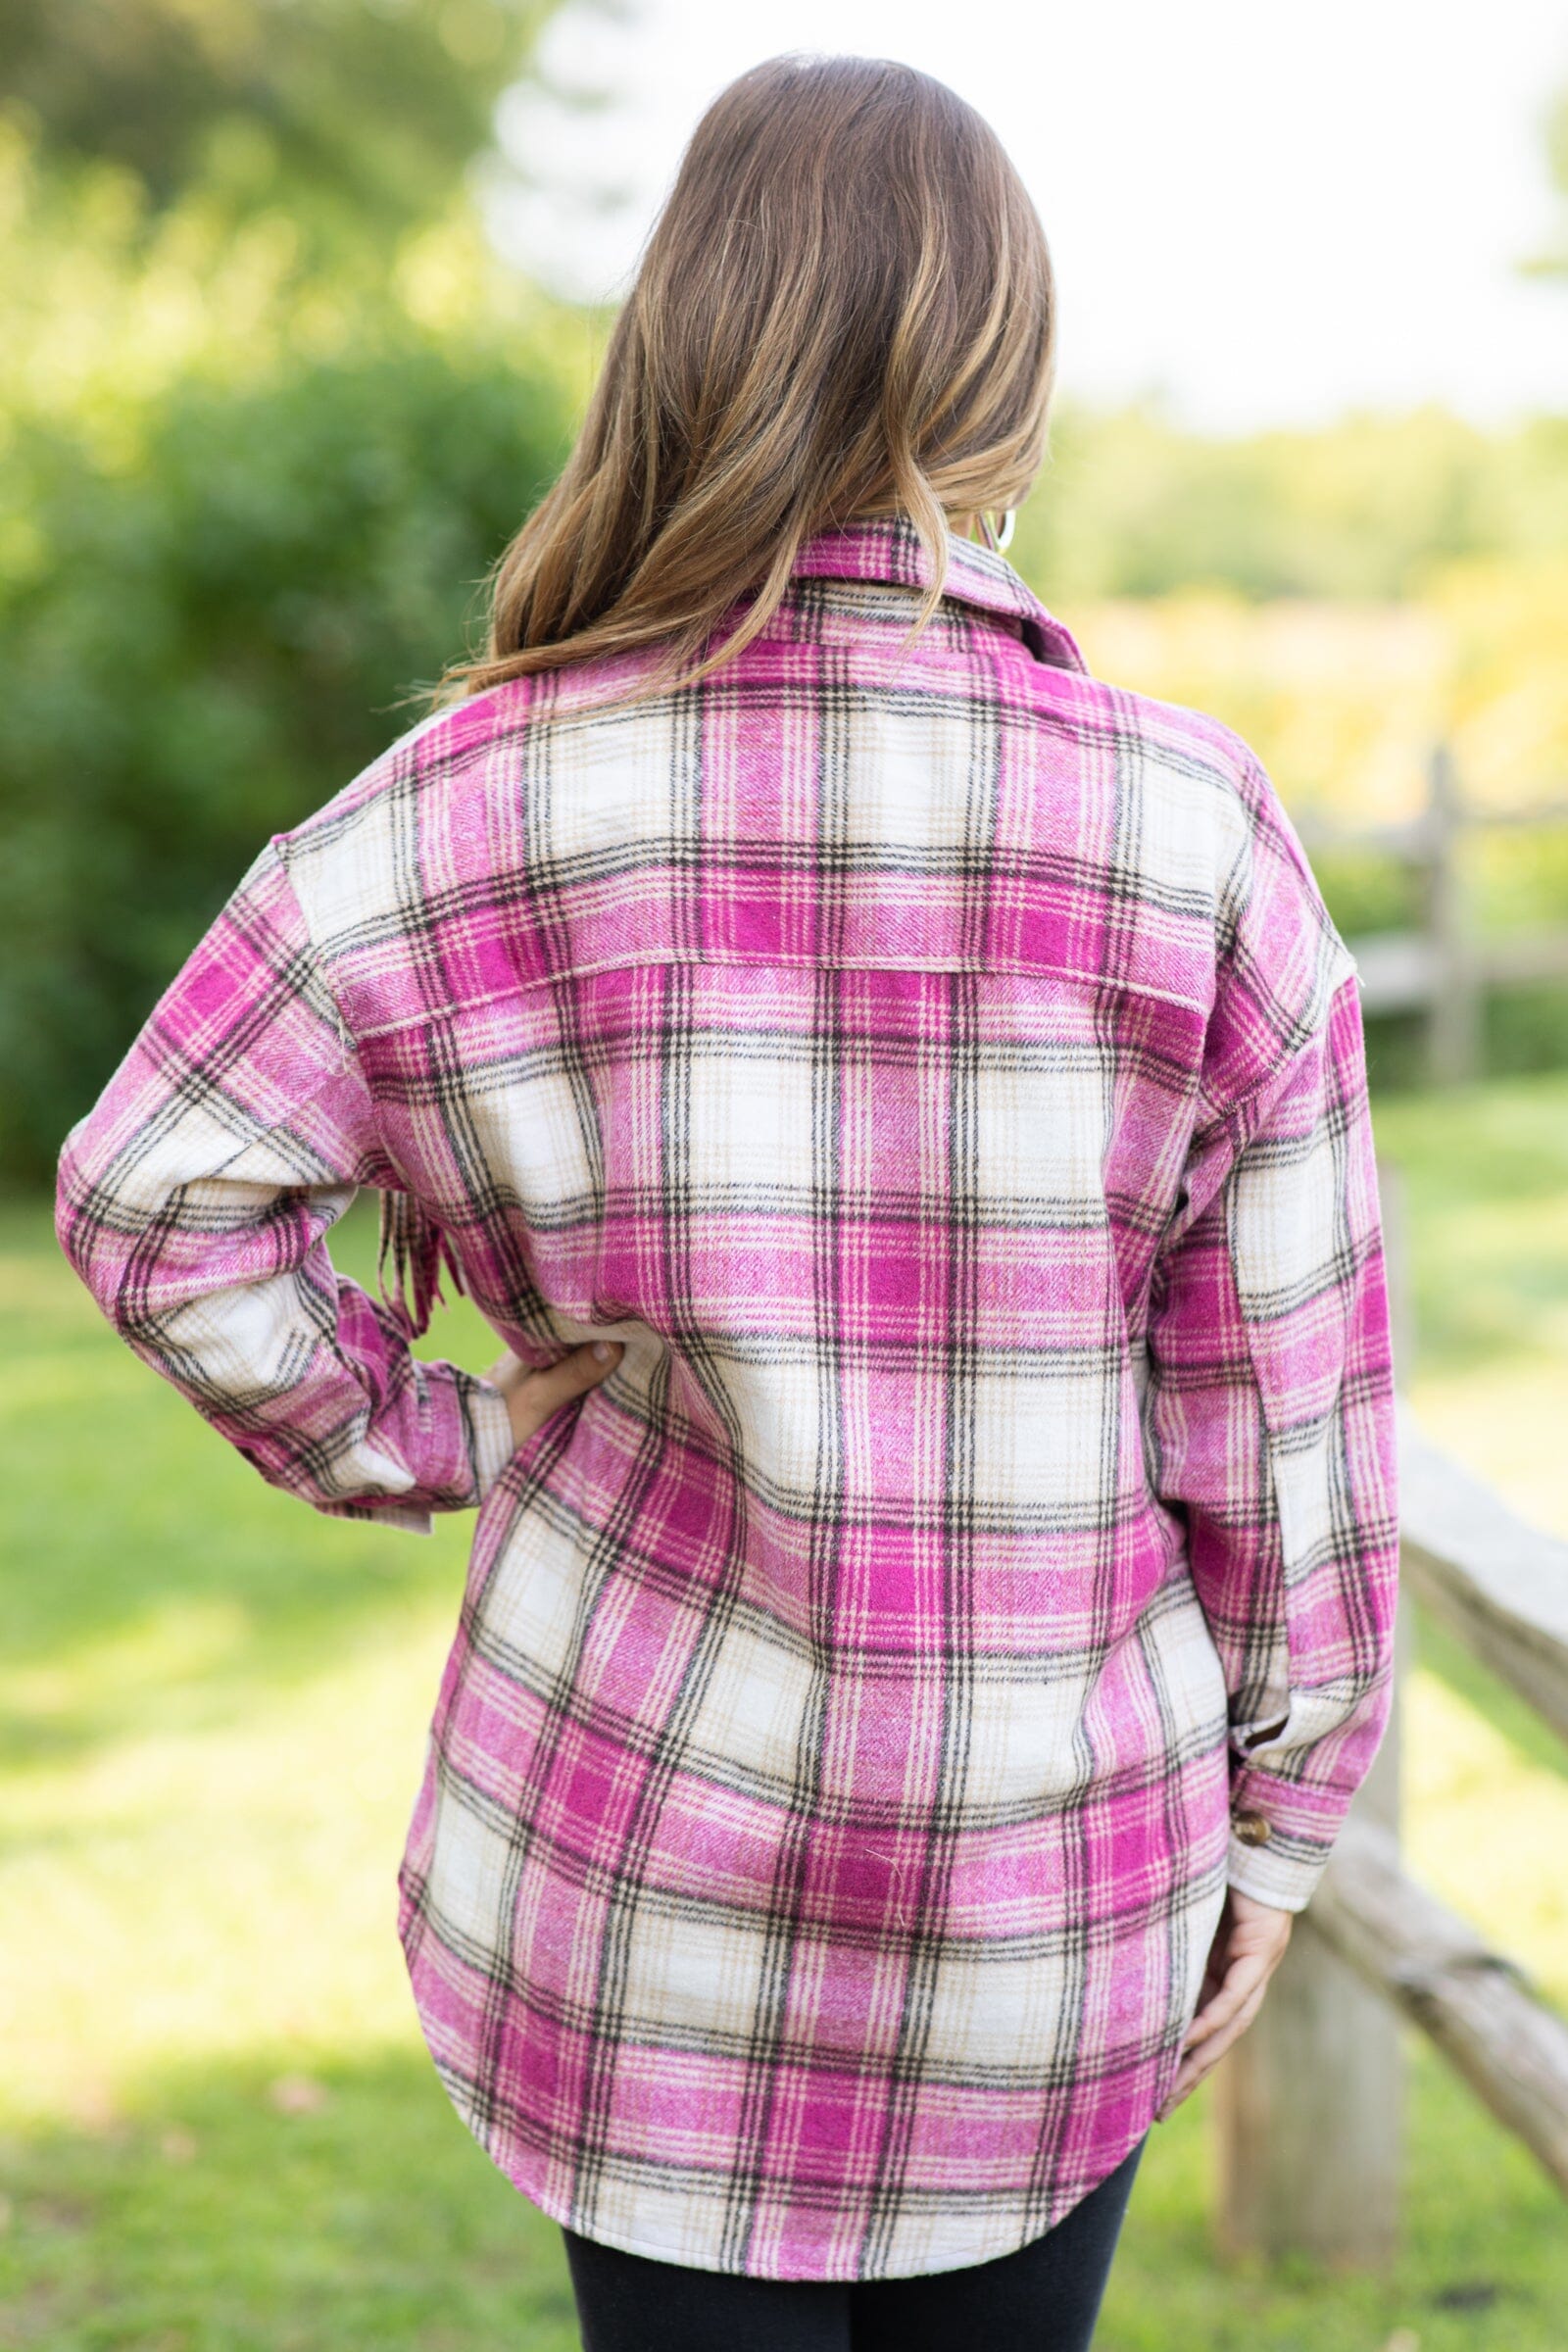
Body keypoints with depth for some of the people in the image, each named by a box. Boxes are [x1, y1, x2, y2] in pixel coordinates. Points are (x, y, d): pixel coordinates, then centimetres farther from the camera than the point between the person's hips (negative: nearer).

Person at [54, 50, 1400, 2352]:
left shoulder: (500, 799, -10)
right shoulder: (1193, 827, -10)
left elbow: (154, 1190, -10)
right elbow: (1282, 1394, -5)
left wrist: (397, 1438, 4)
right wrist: (1284, 1805, 6)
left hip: (645, 1863, 0)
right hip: (1059, 1898, 1)